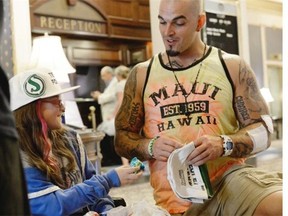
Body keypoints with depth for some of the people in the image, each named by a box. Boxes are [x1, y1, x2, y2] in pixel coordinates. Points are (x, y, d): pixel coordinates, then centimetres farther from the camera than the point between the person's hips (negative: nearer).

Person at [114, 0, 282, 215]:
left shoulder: (233, 66, 6)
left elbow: (263, 130, 4)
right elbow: (122, 138, 11)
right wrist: (150, 146, -11)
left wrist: (224, 144, -16)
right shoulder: (141, 74, 8)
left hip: (229, 177, -1)